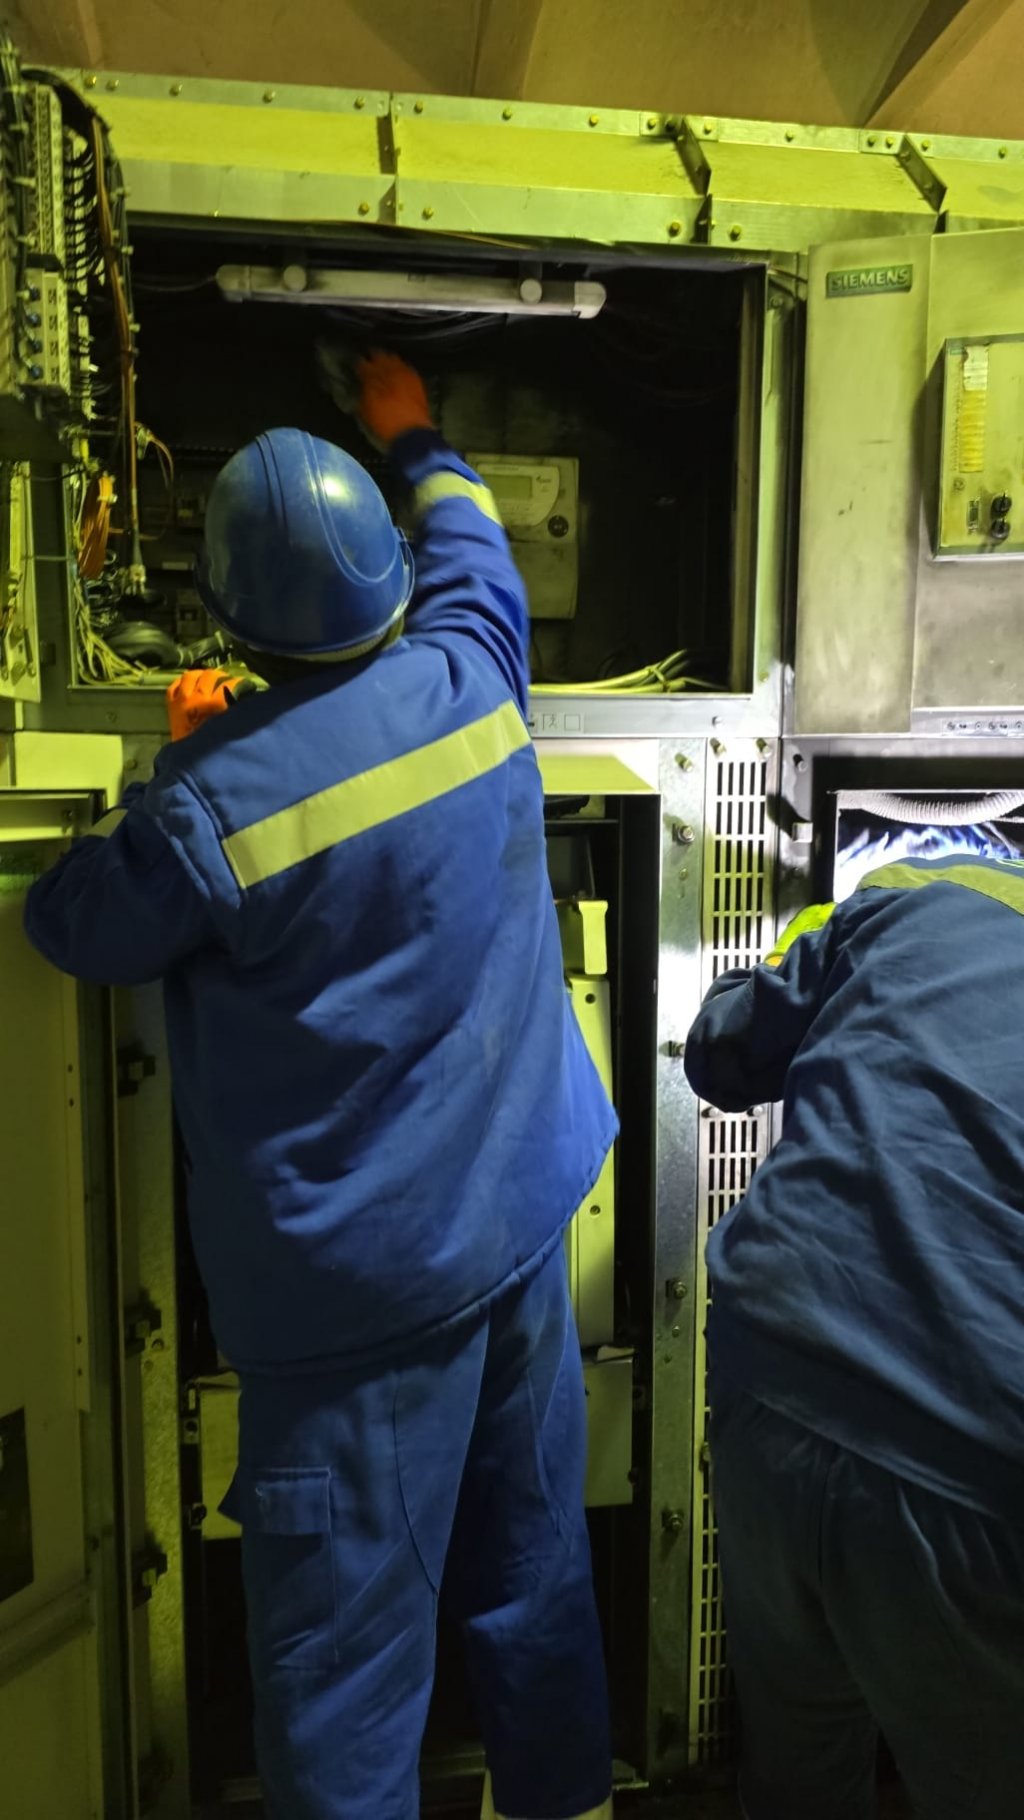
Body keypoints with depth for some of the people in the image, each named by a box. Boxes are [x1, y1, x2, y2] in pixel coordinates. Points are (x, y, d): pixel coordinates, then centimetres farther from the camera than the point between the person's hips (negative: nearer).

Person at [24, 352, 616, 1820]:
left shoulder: (215, 803, -20)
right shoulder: (469, 680, -6)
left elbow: (73, 927, -1)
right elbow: (470, 547, 17)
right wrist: (417, 440, 35)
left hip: (359, 1277, -6)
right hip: (525, 1209, 6)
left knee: (344, 1622, 12)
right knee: (534, 1552, 23)